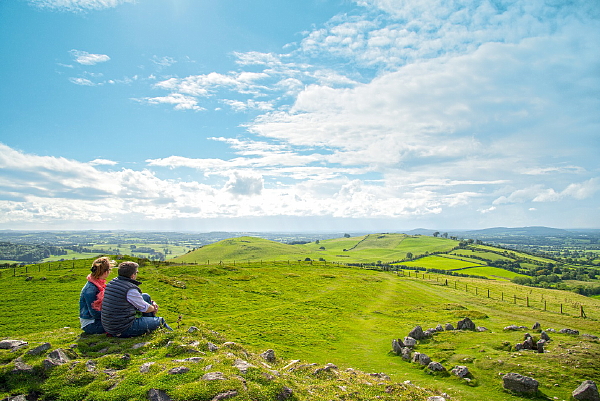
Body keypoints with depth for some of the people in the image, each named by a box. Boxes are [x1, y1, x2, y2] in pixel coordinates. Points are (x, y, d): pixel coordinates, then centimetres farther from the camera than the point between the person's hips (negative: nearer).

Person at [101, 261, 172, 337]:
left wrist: (152, 302, 13)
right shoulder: (130, 290, -24)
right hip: (123, 331, -9)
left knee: (146, 296, 16)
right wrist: (153, 308, 14)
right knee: (160, 321, 0)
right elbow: (146, 309, -9)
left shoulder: (112, 282, 4)